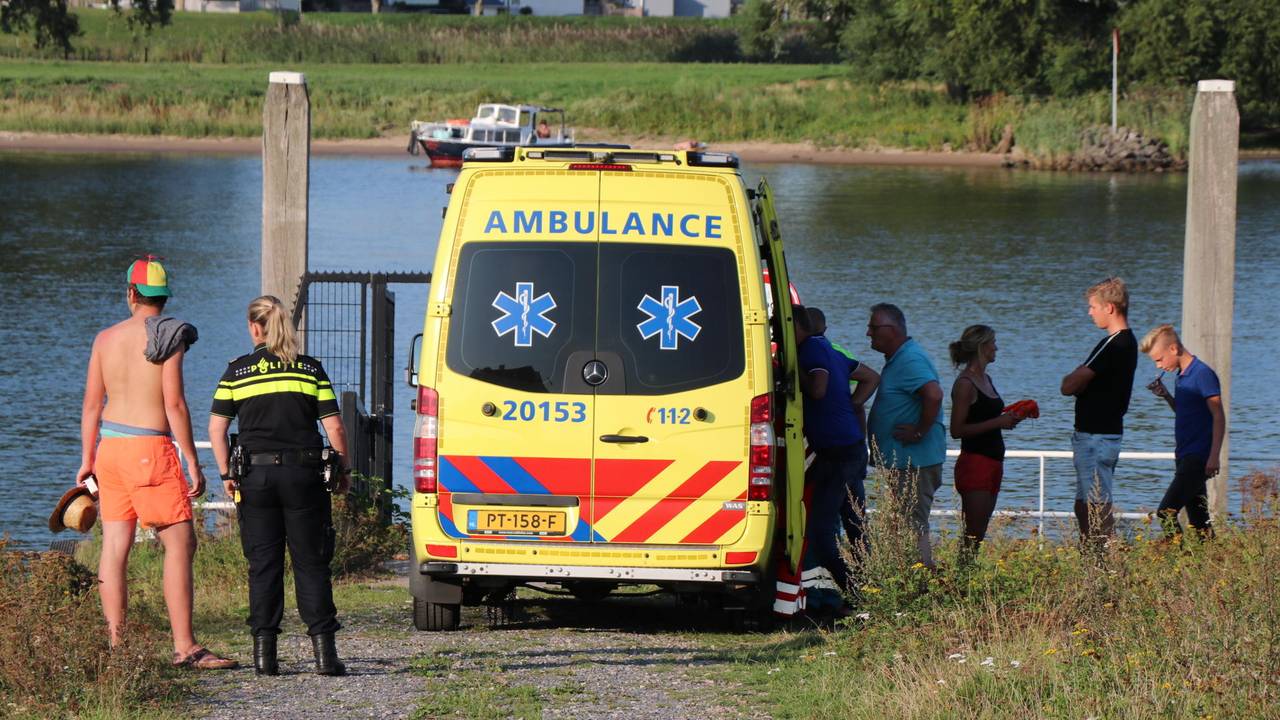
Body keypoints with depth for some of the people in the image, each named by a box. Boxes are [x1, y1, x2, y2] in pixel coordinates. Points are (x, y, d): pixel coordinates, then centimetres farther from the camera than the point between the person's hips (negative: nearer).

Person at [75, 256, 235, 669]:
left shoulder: (106, 339, 7)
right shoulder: (168, 338, -8)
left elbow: (92, 405, 9)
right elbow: (174, 404, -12)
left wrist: (87, 461, 16)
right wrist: (193, 463, -9)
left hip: (110, 446, 6)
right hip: (150, 448, -6)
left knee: (115, 546, 5)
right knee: (180, 544, -3)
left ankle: (114, 646, 3)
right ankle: (184, 648, -8)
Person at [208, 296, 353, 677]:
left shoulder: (237, 371, 4)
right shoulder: (311, 369, 5)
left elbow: (217, 427, 0)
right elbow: (334, 426, 2)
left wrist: (226, 474, 3)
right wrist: (343, 470, 12)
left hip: (256, 474, 0)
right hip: (303, 473, 0)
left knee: (263, 564, 5)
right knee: (311, 563, 3)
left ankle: (264, 652, 1)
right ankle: (324, 651, -5)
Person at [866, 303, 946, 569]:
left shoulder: (910, 361, -17)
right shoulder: (898, 359, 16)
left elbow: (934, 395, -33)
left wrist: (920, 432, -24)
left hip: (914, 462, -11)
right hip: (903, 459, 11)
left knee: (914, 528, -9)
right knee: (911, 527, 15)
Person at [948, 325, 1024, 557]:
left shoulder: (985, 379, 16)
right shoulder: (965, 383, -12)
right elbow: (957, 430, -18)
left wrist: (1009, 418, 11)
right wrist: (997, 422, -19)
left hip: (993, 462, 9)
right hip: (974, 462, -9)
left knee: (980, 532, 8)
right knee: (974, 534, -12)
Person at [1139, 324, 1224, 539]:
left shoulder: (1203, 374, -13)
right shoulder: (1180, 376, 14)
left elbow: (1219, 417, -15)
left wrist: (1214, 457, -20)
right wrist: (1166, 396, 7)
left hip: (1198, 457, -9)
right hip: (1185, 457, 9)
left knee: (1166, 511, -16)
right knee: (1197, 516, 8)